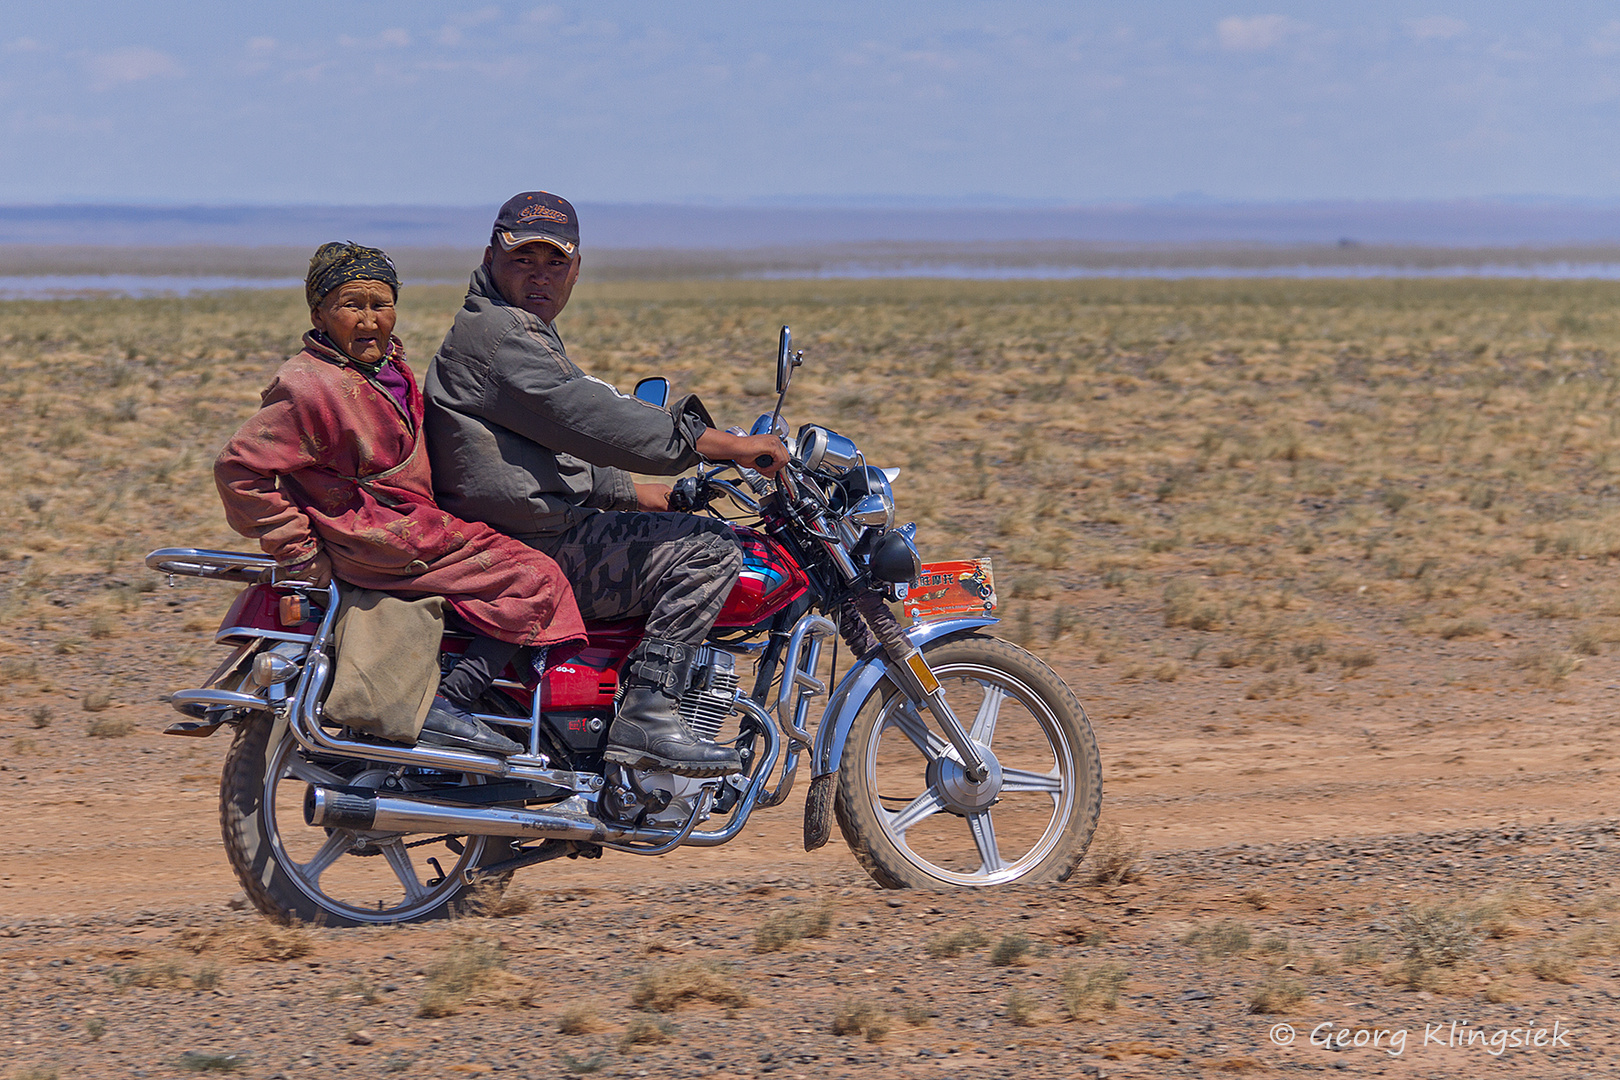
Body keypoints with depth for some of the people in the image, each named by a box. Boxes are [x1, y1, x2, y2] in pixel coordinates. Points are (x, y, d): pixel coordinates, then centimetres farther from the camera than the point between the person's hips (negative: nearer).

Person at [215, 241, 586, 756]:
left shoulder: (387, 365, 10)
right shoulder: (312, 386, -19)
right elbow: (240, 468, -20)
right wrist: (299, 554, -17)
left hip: (414, 518, 10)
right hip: (382, 539, -10)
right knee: (537, 581, -13)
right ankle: (446, 705, -18)